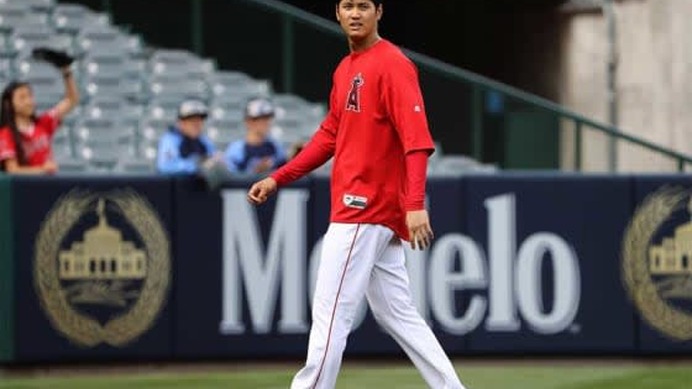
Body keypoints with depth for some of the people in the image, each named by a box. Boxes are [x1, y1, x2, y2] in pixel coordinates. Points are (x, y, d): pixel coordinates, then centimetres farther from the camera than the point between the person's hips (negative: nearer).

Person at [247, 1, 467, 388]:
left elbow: (416, 138, -20)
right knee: (397, 315, 9)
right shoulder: (345, 70, 17)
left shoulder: (392, 65, -11)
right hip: (375, 212, 10)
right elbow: (329, 136, 25)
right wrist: (278, 179, 18)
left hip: (365, 208, -10)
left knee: (330, 313, -8)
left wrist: (415, 204, -31)